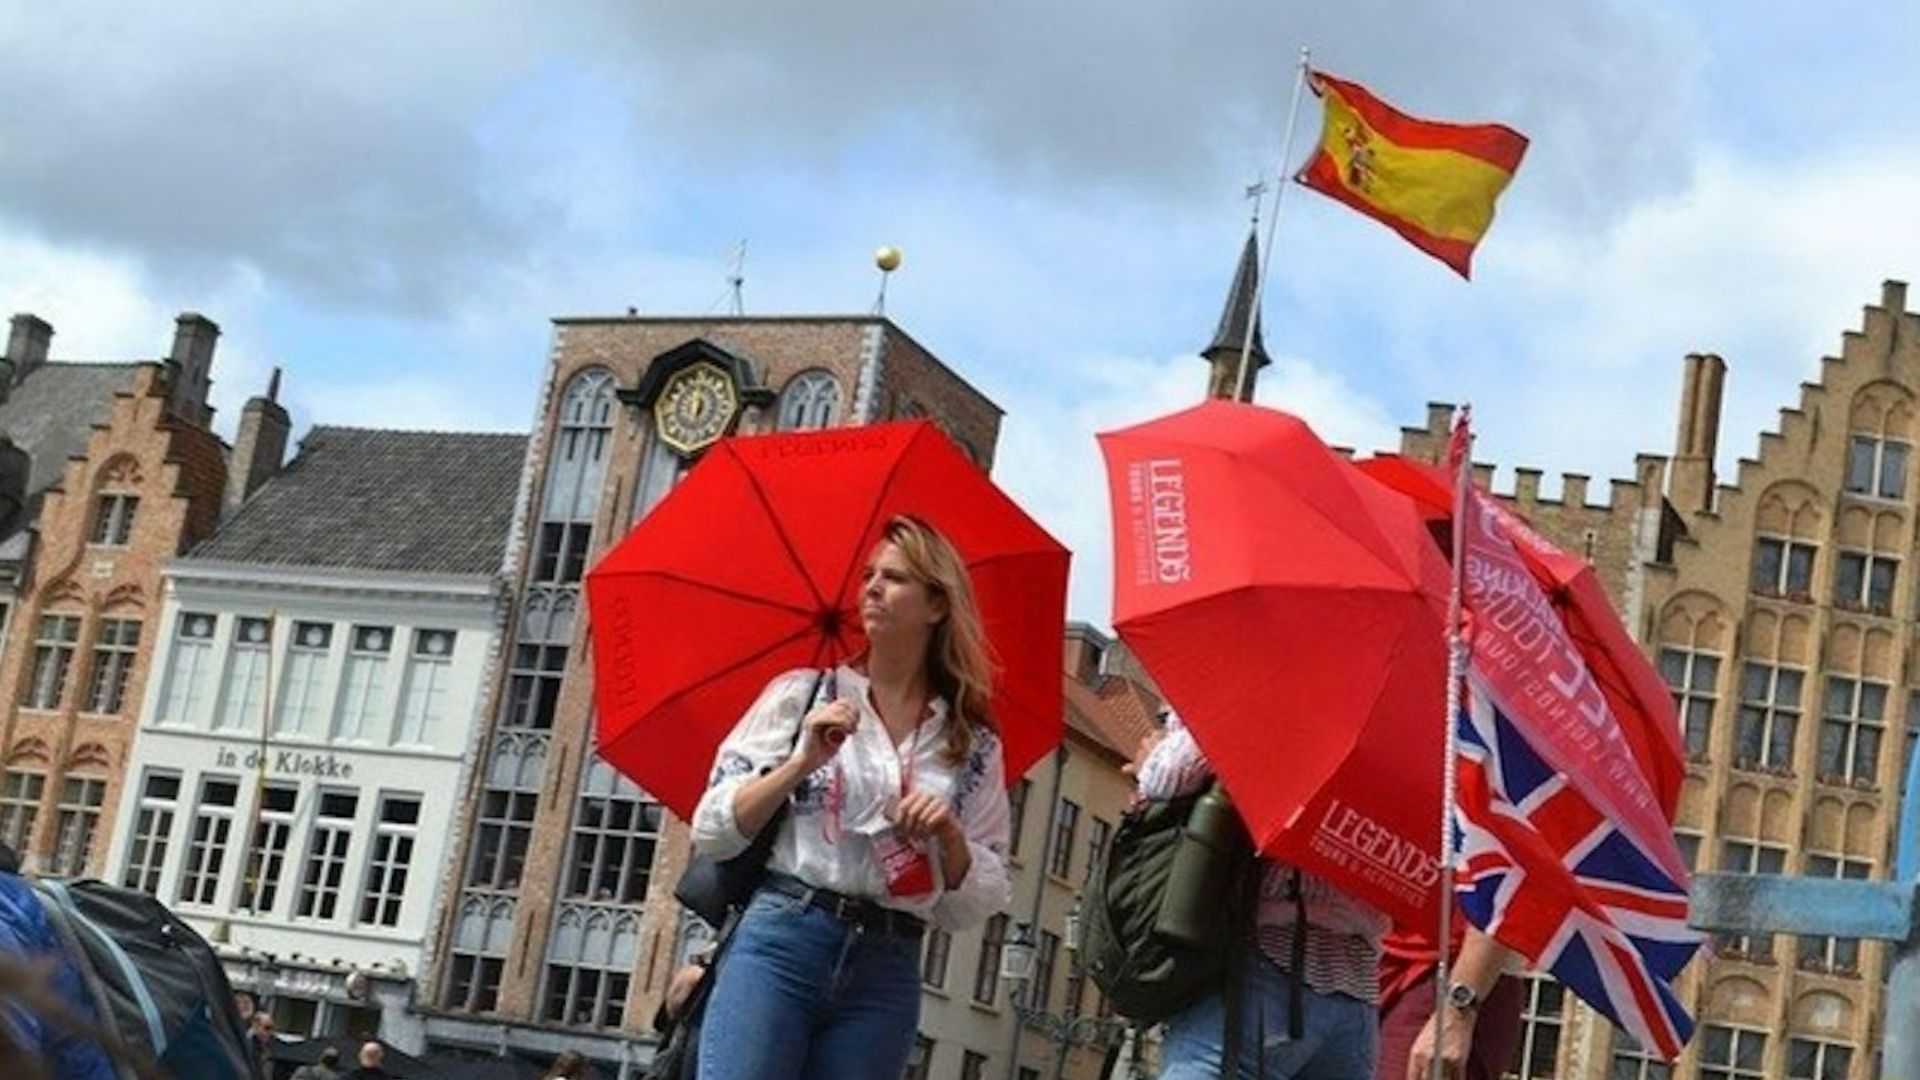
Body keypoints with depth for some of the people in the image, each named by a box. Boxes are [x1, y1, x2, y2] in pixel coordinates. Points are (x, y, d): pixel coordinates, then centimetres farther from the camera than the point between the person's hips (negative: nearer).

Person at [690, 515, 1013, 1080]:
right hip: (779, 942, -2)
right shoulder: (800, 695, 8)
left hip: (887, 975, 2)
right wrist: (802, 764, -9)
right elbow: (712, 832, 3)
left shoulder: (973, 746, 11)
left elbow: (979, 905, 11)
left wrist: (950, 835, -8)